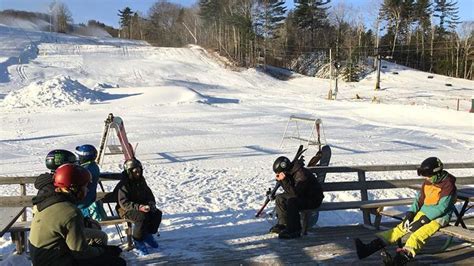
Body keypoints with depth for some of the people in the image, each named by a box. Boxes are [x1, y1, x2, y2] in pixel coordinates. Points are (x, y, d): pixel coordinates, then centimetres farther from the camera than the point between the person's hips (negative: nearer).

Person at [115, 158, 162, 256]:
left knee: (157, 213, -16)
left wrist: (151, 204, -10)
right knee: (143, 217, -34)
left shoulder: (141, 182, 9)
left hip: (142, 207, 7)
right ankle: (138, 240, -14)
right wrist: (139, 207, -35)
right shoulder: (123, 185, -15)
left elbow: (150, 196, 13)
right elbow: (124, 203, -24)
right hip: (126, 210, -7)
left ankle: (148, 234, 7)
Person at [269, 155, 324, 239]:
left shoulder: (302, 174, -28)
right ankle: (283, 224, 5)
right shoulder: (291, 172, 0)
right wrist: (280, 180, -7)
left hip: (313, 199, -10)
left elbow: (295, 193, -32)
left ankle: (294, 230, -25)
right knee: (280, 198, 3)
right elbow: (289, 191, 8)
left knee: (291, 201, -33)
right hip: (302, 195, 10)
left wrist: (284, 180, -32)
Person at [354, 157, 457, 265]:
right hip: (425, 212, 6)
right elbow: (419, 199, 11)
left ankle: (406, 253, -56)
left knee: (418, 234, -33)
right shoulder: (427, 182, 8)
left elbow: (442, 207, -20)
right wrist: (410, 214, -3)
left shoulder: (448, 184, -15)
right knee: (402, 227, -11)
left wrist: (424, 219, -22)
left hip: (440, 216, -6)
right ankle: (371, 247, -22)